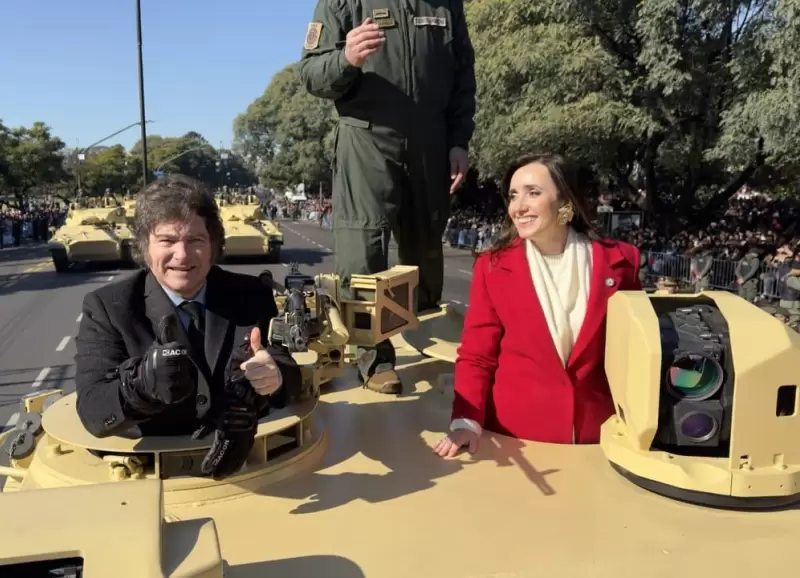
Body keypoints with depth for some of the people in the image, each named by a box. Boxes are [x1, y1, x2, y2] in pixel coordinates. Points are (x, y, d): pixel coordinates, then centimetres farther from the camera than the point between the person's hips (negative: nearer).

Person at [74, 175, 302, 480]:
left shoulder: (253, 296, 2)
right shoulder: (107, 307, -3)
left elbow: (289, 372, -3)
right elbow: (93, 412, -12)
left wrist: (275, 375, -25)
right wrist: (141, 382, -32)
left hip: (245, 464, 2)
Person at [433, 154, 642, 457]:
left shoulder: (618, 261, -2)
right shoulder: (493, 265, -4)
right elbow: (476, 356, -1)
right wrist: (466, 420, -16)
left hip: (596, 436, 1)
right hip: (514, 436, 0)